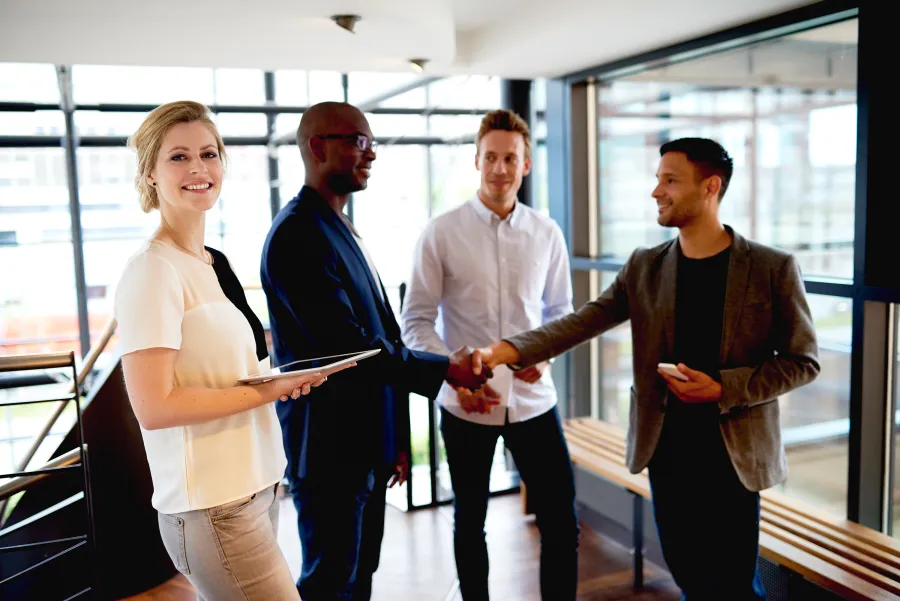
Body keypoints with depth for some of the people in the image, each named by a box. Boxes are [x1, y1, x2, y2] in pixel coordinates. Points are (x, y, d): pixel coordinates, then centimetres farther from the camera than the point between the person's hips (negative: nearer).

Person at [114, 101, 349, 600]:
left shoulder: (215, 263, 10)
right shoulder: (152, 270, -15)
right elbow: (154, 407, -20)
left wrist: (284, 376, 4)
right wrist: (269, 389, -16)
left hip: (255, 486, 8)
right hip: (211, 508, -8)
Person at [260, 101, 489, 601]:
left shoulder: (342, 230, 13)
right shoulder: (297, 235, -18)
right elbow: (349, 348, -23)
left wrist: (396, 438, 16)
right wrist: (444, 369, -12)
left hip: (364, 443, 9)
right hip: (330, 451, -9)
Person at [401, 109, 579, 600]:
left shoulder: (547, 234, 1)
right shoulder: (441, 233, -6)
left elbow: (560, 311, 11)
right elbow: (416, 320, -4)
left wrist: (546, 354, -8)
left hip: (533, 398, 2)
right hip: (465, 403, -1)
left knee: (561, 521, 7)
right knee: (470, 521, 17)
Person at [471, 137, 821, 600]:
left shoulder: (773, 268, -7)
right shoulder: (644, 267, 2)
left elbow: (802, 361, -3)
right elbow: (580, 323, -6)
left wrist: (723, 388, -16)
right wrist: (508, 350, -20)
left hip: (733, 451, -3)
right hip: (666, 450, 3)